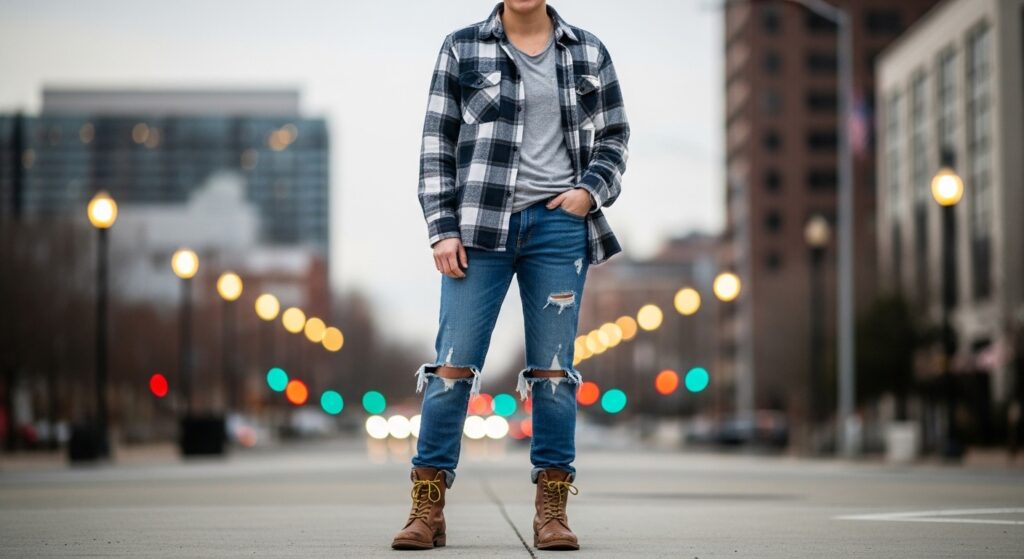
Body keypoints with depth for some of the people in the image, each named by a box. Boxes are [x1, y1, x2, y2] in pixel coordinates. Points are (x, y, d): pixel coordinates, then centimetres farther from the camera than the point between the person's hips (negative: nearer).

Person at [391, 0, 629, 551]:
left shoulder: (589, 53, 11)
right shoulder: (462, 48, 7)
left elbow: (613, 138, 16)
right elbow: (437, 142, 6)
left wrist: (590, 190, -3)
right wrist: (442, 229, -2)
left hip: (559, 223, 1)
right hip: (480, 224, -1)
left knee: (553, 367, 2)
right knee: (454, 361, -5)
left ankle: (551, 510, 8)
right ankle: (427, 508, 0)